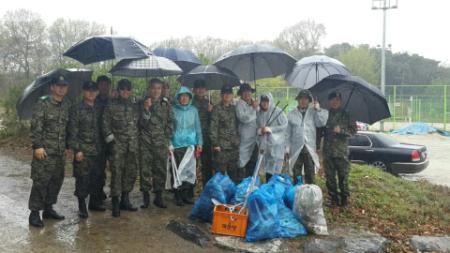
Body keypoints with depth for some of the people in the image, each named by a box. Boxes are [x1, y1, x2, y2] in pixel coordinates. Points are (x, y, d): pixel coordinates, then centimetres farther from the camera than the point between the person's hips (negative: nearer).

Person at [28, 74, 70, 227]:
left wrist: (67, 145, 15)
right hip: (44, 151, -6)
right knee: (40, 182, -4)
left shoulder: (67, 106, 11)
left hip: (60, 152, 6)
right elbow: (36, 127, -11)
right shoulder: (43, 104, -6)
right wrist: (37, 146, -16)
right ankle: (34, 213, 6)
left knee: (57, 180, 12)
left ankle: (48, 208, 25)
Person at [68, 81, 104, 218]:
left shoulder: (97, 109, 12)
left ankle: (94, 202, 26)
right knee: (83, 178, -1)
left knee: (97, 176, 11)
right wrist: (77, 150, -15)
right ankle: (82, 206, 11)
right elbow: (72, 131, -9)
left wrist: (101, 147, 12)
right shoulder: (76, 109, -6)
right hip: (83, 150, -5)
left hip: (97, 150, 6)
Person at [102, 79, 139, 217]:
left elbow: (139, 124, 13)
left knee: (131, 172, 8)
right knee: (117, 173, -6)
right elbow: (105, 125, -1)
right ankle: (115, 203, 2)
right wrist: (111, 140, -7)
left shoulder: (134, 107, 12)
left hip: (132, 145, 4)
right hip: (117, 145, -4)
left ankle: (125, 200, 22)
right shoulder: (111, 107, 1)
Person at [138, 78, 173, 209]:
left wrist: (167, 138, 4)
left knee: (160, 169, 1)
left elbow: (169, 123, 11)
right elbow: (142, 123, -2)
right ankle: (145, 197, 9)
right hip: (145, 141, -1)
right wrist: (146, 109, -15)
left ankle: (158, 197, 12)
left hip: (161, 142, 1)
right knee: (145, 169, -2)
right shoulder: (143, 103, 4)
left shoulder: (166, 104, 8)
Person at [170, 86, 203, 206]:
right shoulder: (173, 110, 1)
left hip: (191, 145, 2)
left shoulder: (194, 110, 8)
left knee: (190, 171, 1)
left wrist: (199, 143, 5)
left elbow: (198, 128, 11)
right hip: (177, 145, -2)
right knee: (178, 171, -1)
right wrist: (169, 144, -5)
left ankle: (187, 195, 13)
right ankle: (178, 196, 10)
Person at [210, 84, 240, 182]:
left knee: (234, 172, 12)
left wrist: (237, 140, 12)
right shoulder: (217, 109, -4)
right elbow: (213, 127, -9)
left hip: (234, 145, 5)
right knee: (220, 172, 0)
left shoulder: (234, 108, 12)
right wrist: (215, 144, -13)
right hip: (221, 146, -5)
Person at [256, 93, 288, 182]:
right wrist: (259, 130, -10)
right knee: (267, 168, 10)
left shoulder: (278, 111, -6)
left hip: (276, 144, -4)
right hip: (264, 144, 4)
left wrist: (270, 129, -14)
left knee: (274, 170, -5)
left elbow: (285, 125, -8)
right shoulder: (258, 113, 6)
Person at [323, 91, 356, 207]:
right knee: (330, 176, 5)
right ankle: (333, 198, 16)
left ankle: (344, 198, 10)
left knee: (343, 175, -1)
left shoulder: (346, 115, 3)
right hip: (328, 150, 2)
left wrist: (341, 130, -13)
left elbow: (353, 129, 4)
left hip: (342, 151, -2)